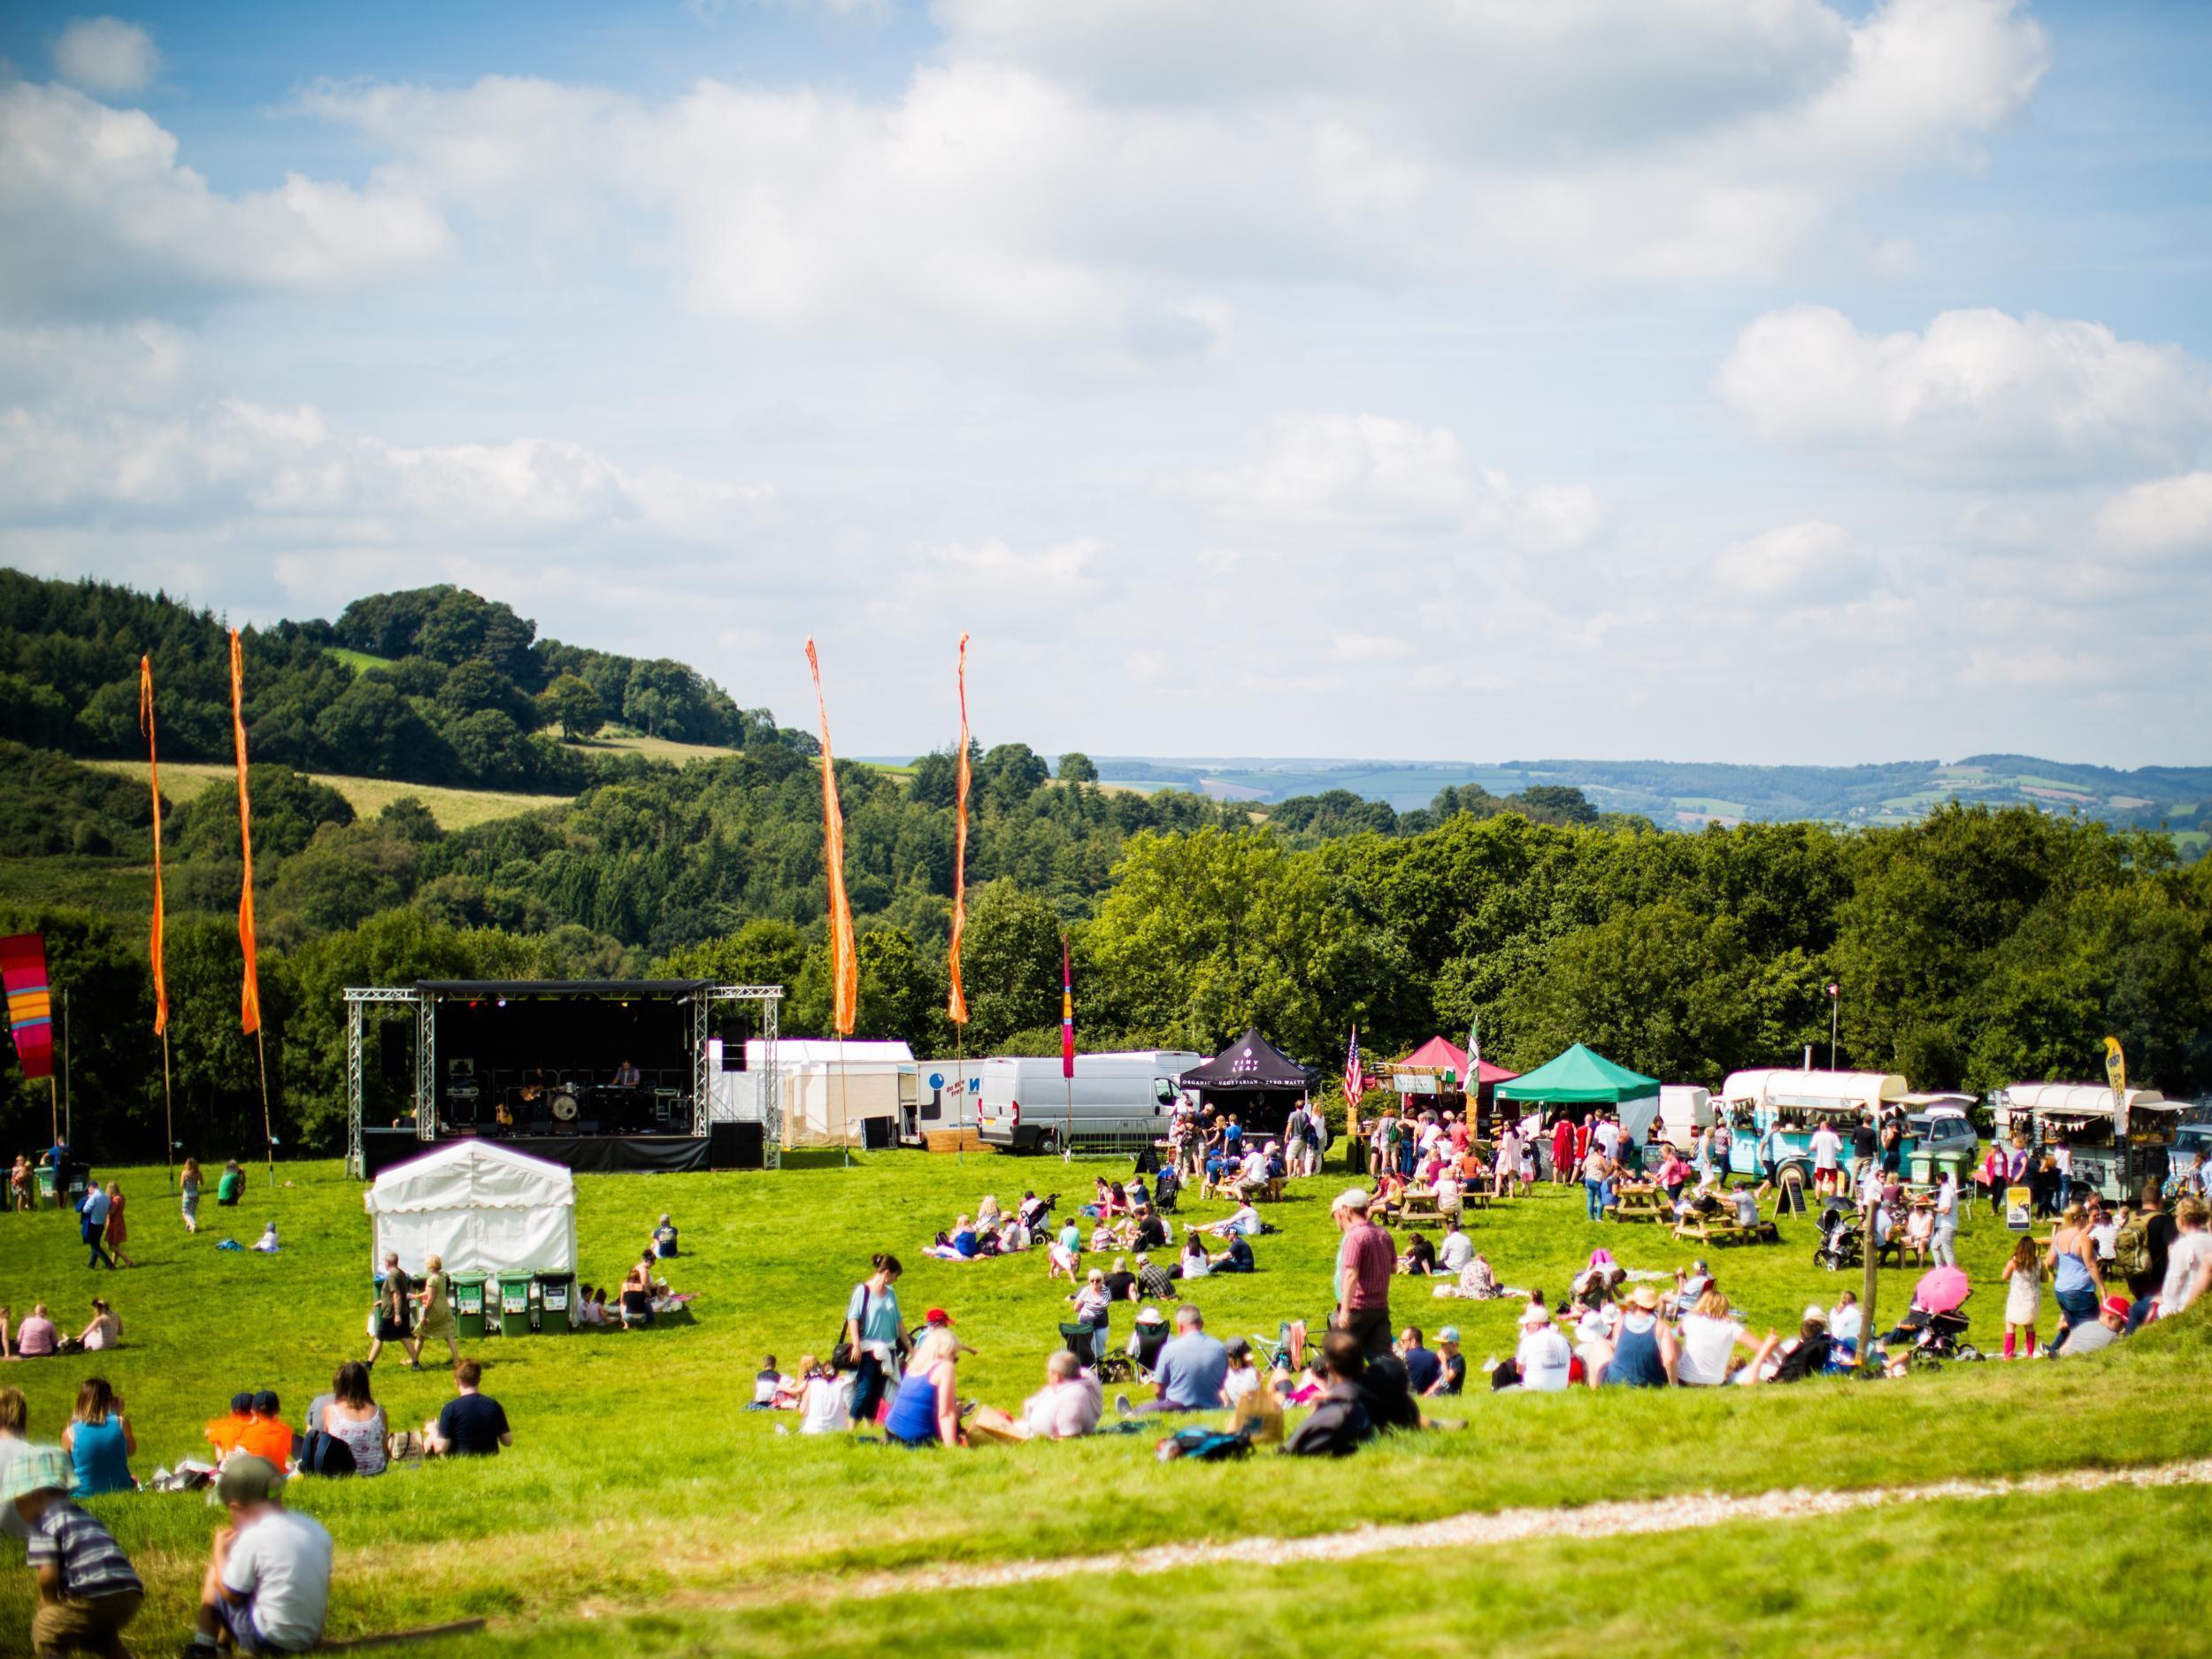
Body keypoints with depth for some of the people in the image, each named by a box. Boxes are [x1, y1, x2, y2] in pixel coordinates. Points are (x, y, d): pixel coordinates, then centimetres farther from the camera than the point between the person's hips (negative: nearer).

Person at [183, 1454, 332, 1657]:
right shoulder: (317, 1530, 0)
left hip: (268, 1641, -6)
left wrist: (219, 1552, 6)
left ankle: (203, 1646, 18)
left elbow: (230, 1595, -7)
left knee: (213, 1579, 11)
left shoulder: (253, 1539, -16)